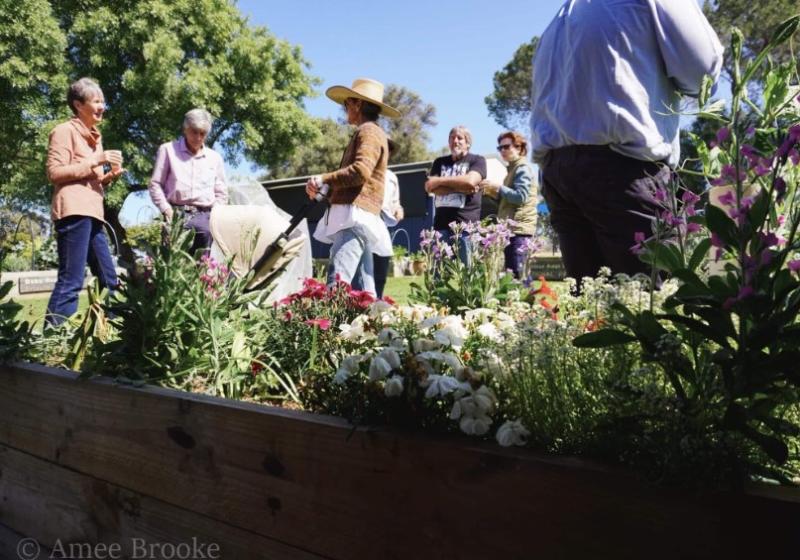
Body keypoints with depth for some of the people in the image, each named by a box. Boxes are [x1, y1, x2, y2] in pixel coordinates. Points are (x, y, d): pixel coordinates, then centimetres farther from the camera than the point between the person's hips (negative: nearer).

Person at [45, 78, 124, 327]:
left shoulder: (94, 137, 25)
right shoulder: (64, 131, 0)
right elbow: (54, 172, -10)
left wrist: (110, 176, 9)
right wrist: (96, 161, -13)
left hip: (92, 212, 9)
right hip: (74, 211, -9)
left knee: (109, 280, 9)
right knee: (71, 281, -14)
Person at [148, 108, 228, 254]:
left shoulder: (215, 157, 18)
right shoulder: (168, 150, 10)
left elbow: (221, 193, 20)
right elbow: (155, 184, 8)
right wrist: (166, 209, -4)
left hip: (204, 215, 2)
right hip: (176, 214, -2)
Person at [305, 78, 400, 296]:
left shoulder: (369, 131, -2)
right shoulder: (370, 133, 29)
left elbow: (361, 171, -20)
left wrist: (323, 179, -8)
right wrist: (324, 189, 8)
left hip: (356, 216, -10)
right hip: (355, 218, 10)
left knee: (337, 284, -22)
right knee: (363, 289, 6)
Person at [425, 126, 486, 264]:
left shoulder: (477, 160, 8)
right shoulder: (440, 162, 19)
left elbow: (470, 181, -12)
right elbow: (430, 187, 3)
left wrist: (439, 181, -1)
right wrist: (461, 188, -7)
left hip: (466, 225, -3)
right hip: (441, 224, 4)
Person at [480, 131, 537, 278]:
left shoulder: (523, 168, -5)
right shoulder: (513, 168, 24)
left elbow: (520, 197, -17)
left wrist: (497, 187, -13)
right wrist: (493, 193, 12)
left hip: (518, 227, -10)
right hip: (511, 227, 10)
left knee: (516, 272, -14)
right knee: (511, 272, 6)